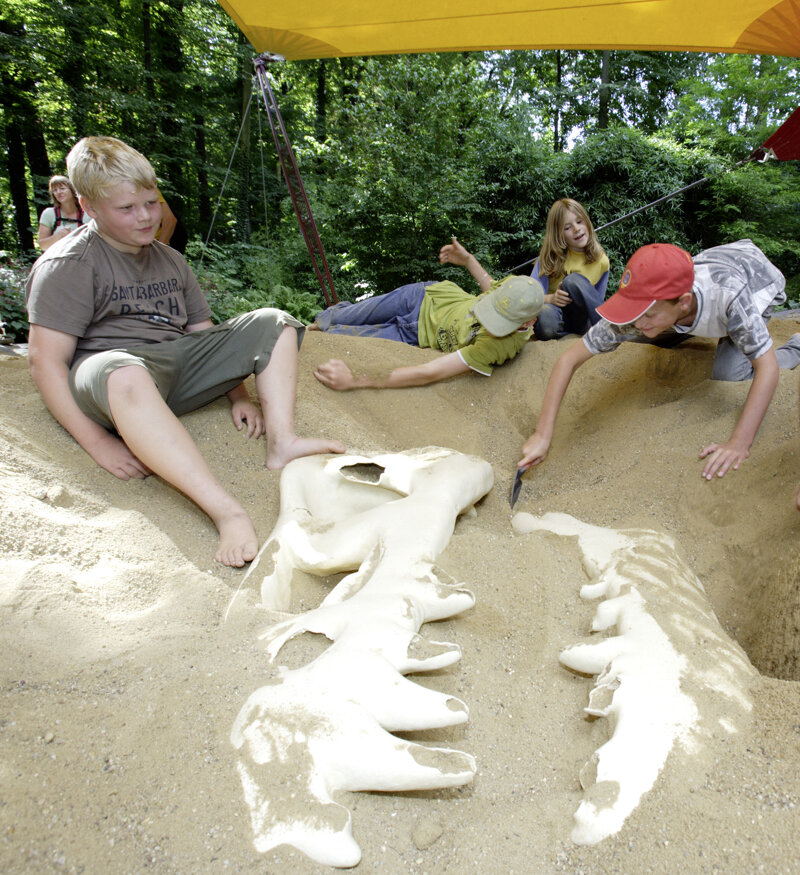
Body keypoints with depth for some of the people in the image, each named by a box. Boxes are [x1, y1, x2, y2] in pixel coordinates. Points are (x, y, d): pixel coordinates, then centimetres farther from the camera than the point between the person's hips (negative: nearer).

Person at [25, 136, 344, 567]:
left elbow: (205, 336, 22)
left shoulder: (170, 260, 19)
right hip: (104, 377, -7)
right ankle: (226, 512, -51)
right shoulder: (68, 265, -3)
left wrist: (239, 394, 6)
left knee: (273, 323, 0)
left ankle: (280, 443, -23)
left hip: (178, 365, 7)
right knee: (123, 372, -44)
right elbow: (45, 362, -12)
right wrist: (97, 442, -22)